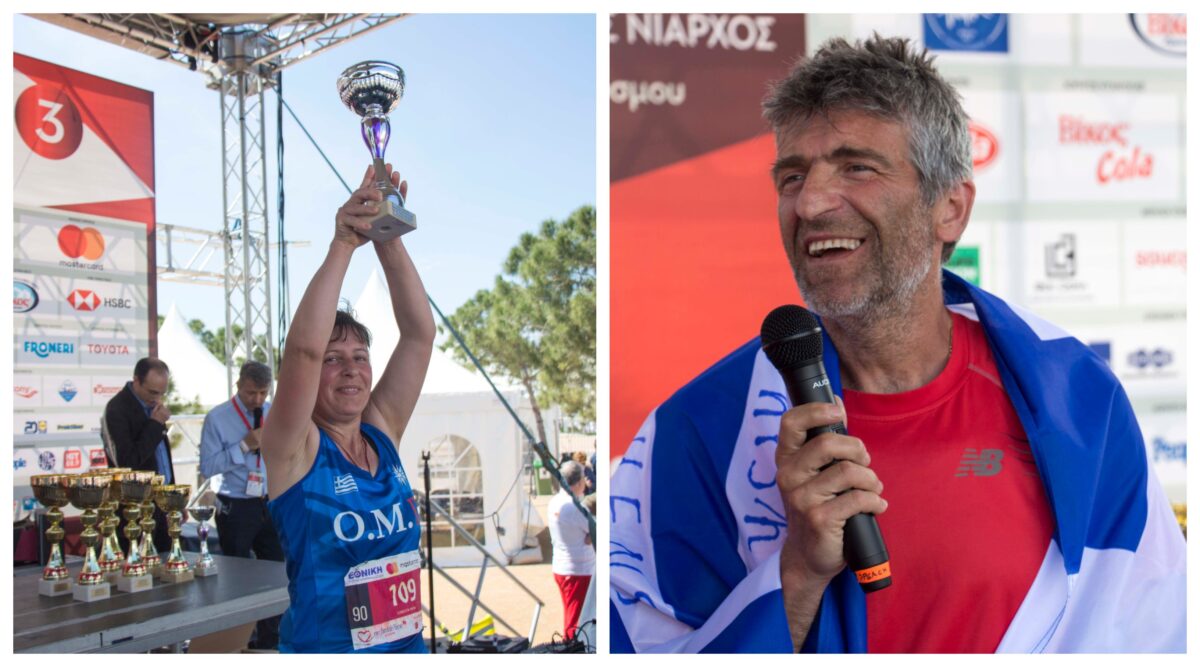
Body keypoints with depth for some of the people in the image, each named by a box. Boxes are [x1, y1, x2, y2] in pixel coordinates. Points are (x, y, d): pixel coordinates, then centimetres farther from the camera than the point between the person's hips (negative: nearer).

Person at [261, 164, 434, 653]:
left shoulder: (383, 431, 1)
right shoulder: (293, 448, -10)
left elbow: (419, 332, -5)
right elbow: (304, 348, -26)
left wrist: (388, 241, -12)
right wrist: (342, 245, -25)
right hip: (323, 644, -4)